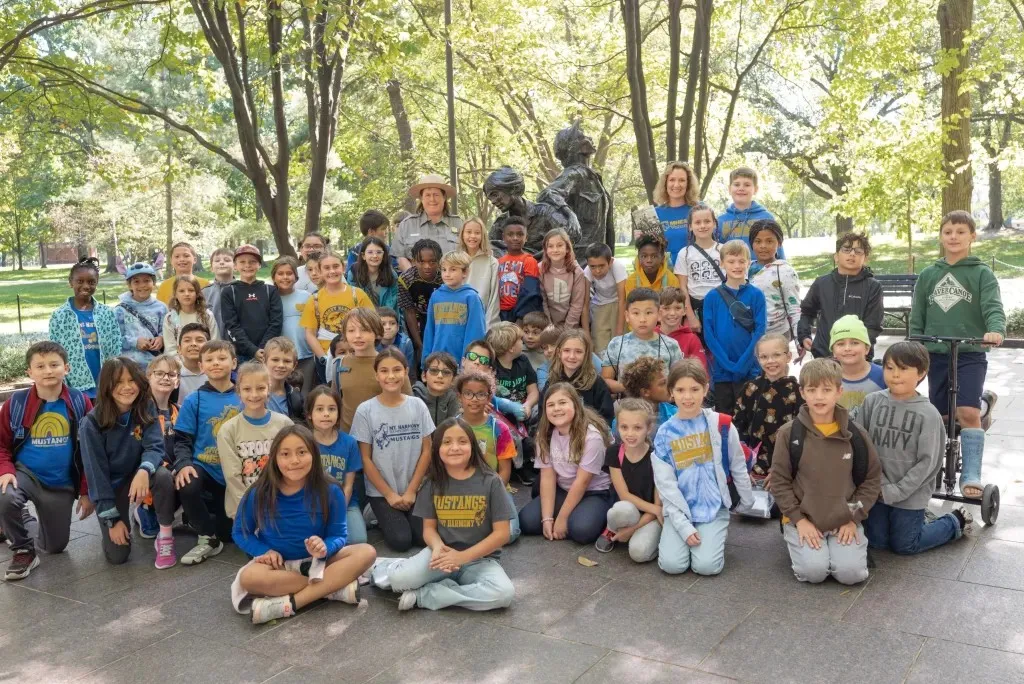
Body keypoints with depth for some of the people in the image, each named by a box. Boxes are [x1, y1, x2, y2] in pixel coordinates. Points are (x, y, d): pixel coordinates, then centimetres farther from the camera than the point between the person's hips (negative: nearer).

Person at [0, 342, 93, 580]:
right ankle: (23, 550, -7)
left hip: (62, 484, 1)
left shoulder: (80, 402, -8)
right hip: (25, 473, -1)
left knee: (55, 546, 8)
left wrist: (86, 491, -3)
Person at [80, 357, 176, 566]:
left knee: (163, 476, -34)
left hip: (138, 474, 2)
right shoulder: (92, 422, -19)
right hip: (109, 485, -1)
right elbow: (96, 471, -17)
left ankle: (165, 537, -14)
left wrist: (144, 471, -46)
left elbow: (155, 447, -21)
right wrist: (111, 519, -19)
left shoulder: (146, 410, -12)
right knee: (117, 556, -10)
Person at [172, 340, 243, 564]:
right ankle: (208, 538, -11)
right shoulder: (194, 400, -4)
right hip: (204, 467, -2)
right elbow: (182, 439, -5)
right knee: (186, 487, -36)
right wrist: (183, 464, -23)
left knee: (232, 531, 5)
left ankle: (202, 517, 41)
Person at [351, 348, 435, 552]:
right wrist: (389, 494, -8)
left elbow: (426, 451, 0)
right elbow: (366, 458, -5)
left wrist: (411, 490, -6)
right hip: (380, 492, -2)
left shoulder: (418, 406, -2)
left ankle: (399, 517, 15)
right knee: (401, 540, -18)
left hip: (414, 490, 2)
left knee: (425, 536, -14)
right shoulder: (365, 410, -9)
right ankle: (384, 518, 13)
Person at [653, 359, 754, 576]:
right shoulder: (664, 434, -5)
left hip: (714, 509, -1)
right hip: (679, 511, 1)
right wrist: (684, 526, -12)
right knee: (671, 564, -17)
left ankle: (713, 535, 13)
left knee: (706, 565, -19)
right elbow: (665, 484, -6)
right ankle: (681, 535, 14)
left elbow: (738, 467, 7)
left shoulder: (721, 425, -5)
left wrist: (748, 501, 15)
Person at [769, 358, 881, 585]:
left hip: (845, 521, 2)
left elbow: (872, 479, 4)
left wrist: (854, 518, -4)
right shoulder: (788, 433, -9)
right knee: (813, 571, -18)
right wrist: (799, 519, -10)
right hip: (804, 519, -1)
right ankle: (797, 541, 14)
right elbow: (779, 481, -4)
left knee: (851, 572, -15)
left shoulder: (856, 434, -4)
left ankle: (835, 546, 17)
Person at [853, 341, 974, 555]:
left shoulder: (928, 414, -16)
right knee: (876, 542, 14)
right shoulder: (872, 401, -8)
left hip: (910, 494, -4)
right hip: (877, 489, 4)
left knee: (904, 546, 9)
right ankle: (917, 518, 38)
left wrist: (895, 491, -16)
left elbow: (927, 462, -14)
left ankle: (955, 522, 30)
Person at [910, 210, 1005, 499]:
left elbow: (994, 308, -13)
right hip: (936, 355, 3)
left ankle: (971, 476, -11)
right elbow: (917, 319, 11)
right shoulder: (928, 275, 10)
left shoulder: (982, 273, 1)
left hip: (970, 354, -3)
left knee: (968, 413, -16)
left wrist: (995, 330, -33)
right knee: (940, 415, 9)